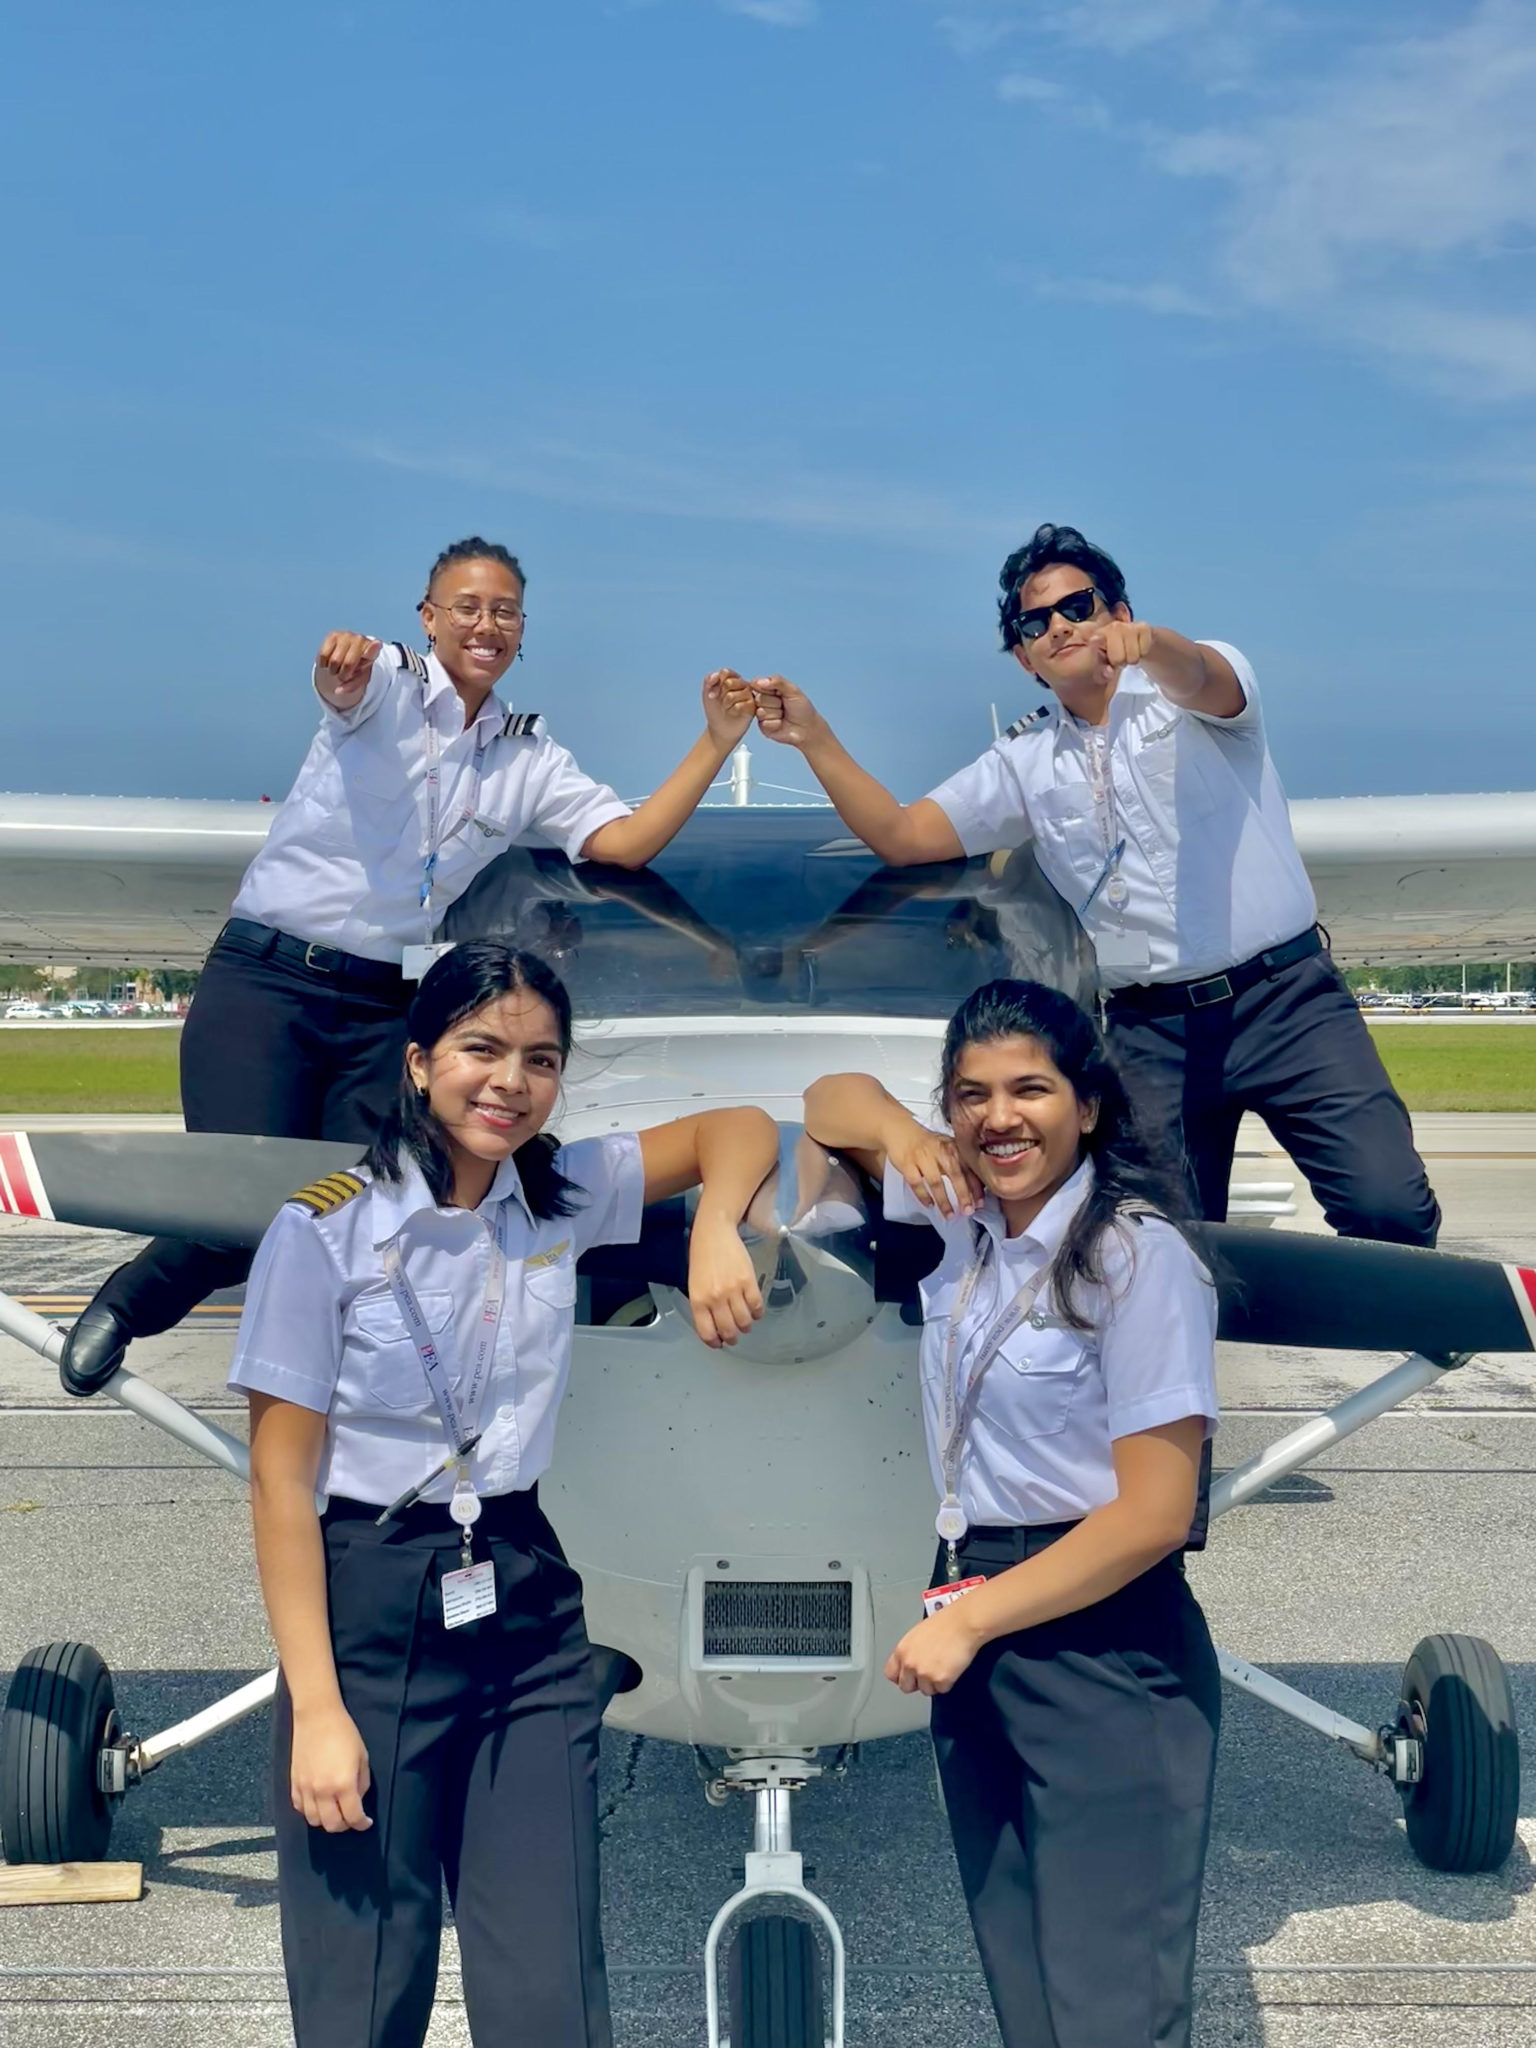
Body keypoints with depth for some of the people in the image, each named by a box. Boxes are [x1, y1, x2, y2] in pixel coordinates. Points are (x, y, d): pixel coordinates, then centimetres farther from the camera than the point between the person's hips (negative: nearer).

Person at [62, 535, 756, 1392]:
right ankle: (127, 1304, 17)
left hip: (382, 1008, 4)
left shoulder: (531, 755, 11)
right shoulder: (388, 682, -1)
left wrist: (715, 742, -8)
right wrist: (343, 665, -49)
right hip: (264, 976, -4)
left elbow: (629, 842, 2)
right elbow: (342, 685, -25)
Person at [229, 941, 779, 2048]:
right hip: (374, 1611, -3)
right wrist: (316, 1706, -13)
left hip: (530, 1603, 4)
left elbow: (737, 1128, 9)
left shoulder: (563, 1196, 2)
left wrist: (715, 1233, -13)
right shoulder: (326, 1230, -11)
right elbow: (282, 1476, -10)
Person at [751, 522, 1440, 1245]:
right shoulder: (1024, 763, 12)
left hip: (1283, 996, -3)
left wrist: (1150, 643, -46)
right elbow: (901, 837, 8)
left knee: (1389, 1206, -13)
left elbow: (1198, 680, -22)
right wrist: (814, 738, -5)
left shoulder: (1198, 683, 2)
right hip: (1151, 1031, 3)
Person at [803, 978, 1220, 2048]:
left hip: (1099, 1639, -7)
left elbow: (1154, 1514, -16)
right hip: (973, 1627, 7)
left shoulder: (1139, 1256, -14)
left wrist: (970, 1620, -13)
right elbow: (834, 1096, 21)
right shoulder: (966, 1214, 6)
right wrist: (898, 1130, -2)